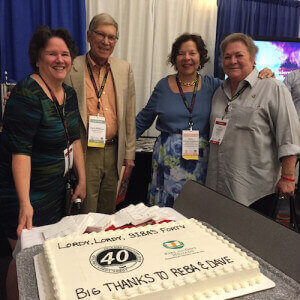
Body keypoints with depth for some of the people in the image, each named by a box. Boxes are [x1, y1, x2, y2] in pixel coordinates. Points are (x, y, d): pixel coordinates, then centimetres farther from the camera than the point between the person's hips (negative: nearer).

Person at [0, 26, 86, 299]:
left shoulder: (69, 94, 4)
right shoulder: (27, 94, -21)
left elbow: (74, 139, 9)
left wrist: (82, 181, 7)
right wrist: (25, 203, -31)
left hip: (56, 189, 8)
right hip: (25, 193, -8)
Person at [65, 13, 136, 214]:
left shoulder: (124, 69, 6)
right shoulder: (72, 69, -6)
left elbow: (130, 115, 8)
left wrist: (129, 153, 7)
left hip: (114, 152, 4)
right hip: (84, 153, -3)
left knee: (108, 212, 19)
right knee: (85, 215, 6)